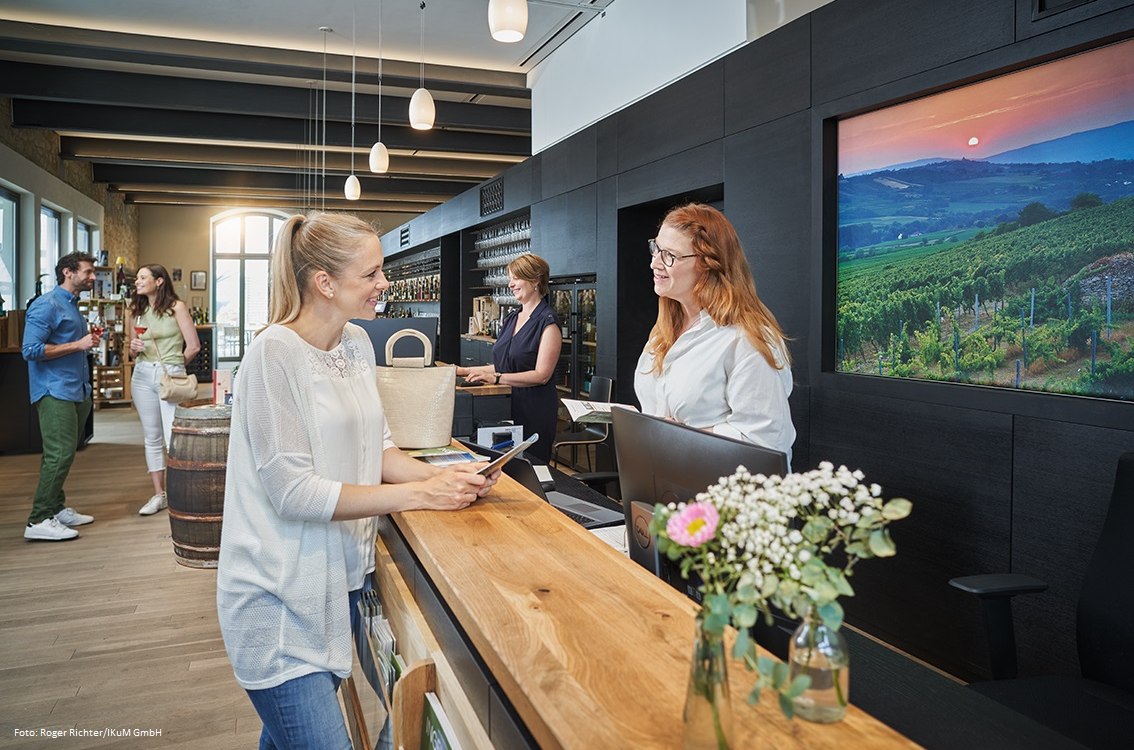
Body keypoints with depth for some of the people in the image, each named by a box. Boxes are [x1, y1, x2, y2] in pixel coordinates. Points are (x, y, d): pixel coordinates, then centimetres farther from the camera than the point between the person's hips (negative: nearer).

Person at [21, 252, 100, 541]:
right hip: (55, 391, -9)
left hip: (76, 391, 9)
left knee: (64, 453, 13)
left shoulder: (73, 306, 17)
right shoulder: (46, 305, -11)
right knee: (60, 454, -12)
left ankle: (56, 509, 22)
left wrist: (89, 339, 9)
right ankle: (39, 520, -7)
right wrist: (78, 345, -17)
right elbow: (31, 350, -19)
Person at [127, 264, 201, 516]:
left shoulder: (176, 307, -2)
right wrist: (134, 348, -3)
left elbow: (193, 346, -4)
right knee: (152, 438, 8)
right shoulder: (136, 312, 13)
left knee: (173, 438, -8)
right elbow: (133, 352, 20)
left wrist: (173, 367, 7)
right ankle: (159, 495, 16)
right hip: (142, 377, 5)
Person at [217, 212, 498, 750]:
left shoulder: (357, 343, 5)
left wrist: (444, 476, -9)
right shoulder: (276, 352, -18)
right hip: (279, 596, -7)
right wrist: (418, 494, -20)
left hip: (337, 578, 7)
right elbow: (293, 491, -21)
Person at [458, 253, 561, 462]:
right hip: (506, 406, 7)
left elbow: (541, 375, -18)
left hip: (534, 412, -7)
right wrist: (466, 371, 8)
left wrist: (497, 378, -22)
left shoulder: (548, 321, -11)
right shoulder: (511, 318, 14)